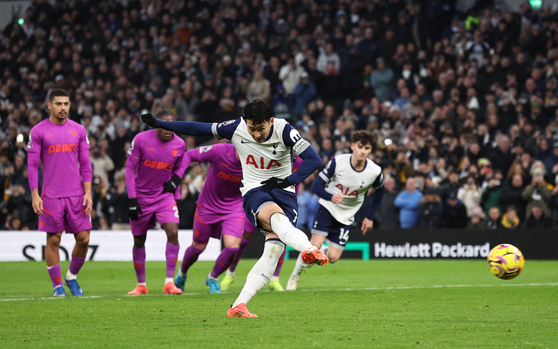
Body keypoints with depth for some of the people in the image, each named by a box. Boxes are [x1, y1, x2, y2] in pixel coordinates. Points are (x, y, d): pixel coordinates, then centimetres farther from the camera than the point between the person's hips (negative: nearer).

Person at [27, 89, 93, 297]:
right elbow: (32, 165, 0)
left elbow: (85, 164, 10)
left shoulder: (78, 130, 9)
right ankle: (57, 285, 10)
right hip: (51, 196, -2)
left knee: (83, 239, 0)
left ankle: (72, 277, 22)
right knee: (53, 240, 0)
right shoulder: (38, 131, 0)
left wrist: (88, 192, 0)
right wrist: (35, 195, -7)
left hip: (76, 195, 3)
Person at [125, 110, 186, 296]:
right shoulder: (141, 140, -14)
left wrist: (176, 179, -7)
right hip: (141, 196, -1)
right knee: (139, 240, 7)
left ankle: (169, 282, -14)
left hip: (164, 195, 1)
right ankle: (141, 285, 23)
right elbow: (130, 168, -7)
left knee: (173, 232, -19)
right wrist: (132, 199, -11)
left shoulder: (179, 145, -5)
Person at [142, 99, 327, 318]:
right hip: (254, 191, 0)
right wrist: (159, 124, 9)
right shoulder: (236, 128, -5)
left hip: (283, 191, 0)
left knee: (274, 247, -21)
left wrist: (287, 181, -15)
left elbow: (314, 160, -10)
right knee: (275, 214, -37)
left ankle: (239, 306, -22)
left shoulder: (284, 130, -10)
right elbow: (199, 128, 6)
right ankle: (308, 249, -66)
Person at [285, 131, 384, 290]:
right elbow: (316, 185, -17)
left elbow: (379, 190, 7)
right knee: (315, 245, -20)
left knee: (333, 257, -7)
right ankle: (295, 276, 3)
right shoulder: (337, 162, -20)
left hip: (346, 216, 2)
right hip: (328, 207, -2)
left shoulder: (375, 171, -15)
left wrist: (370, 217, 8)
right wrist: (331, 197, -37)